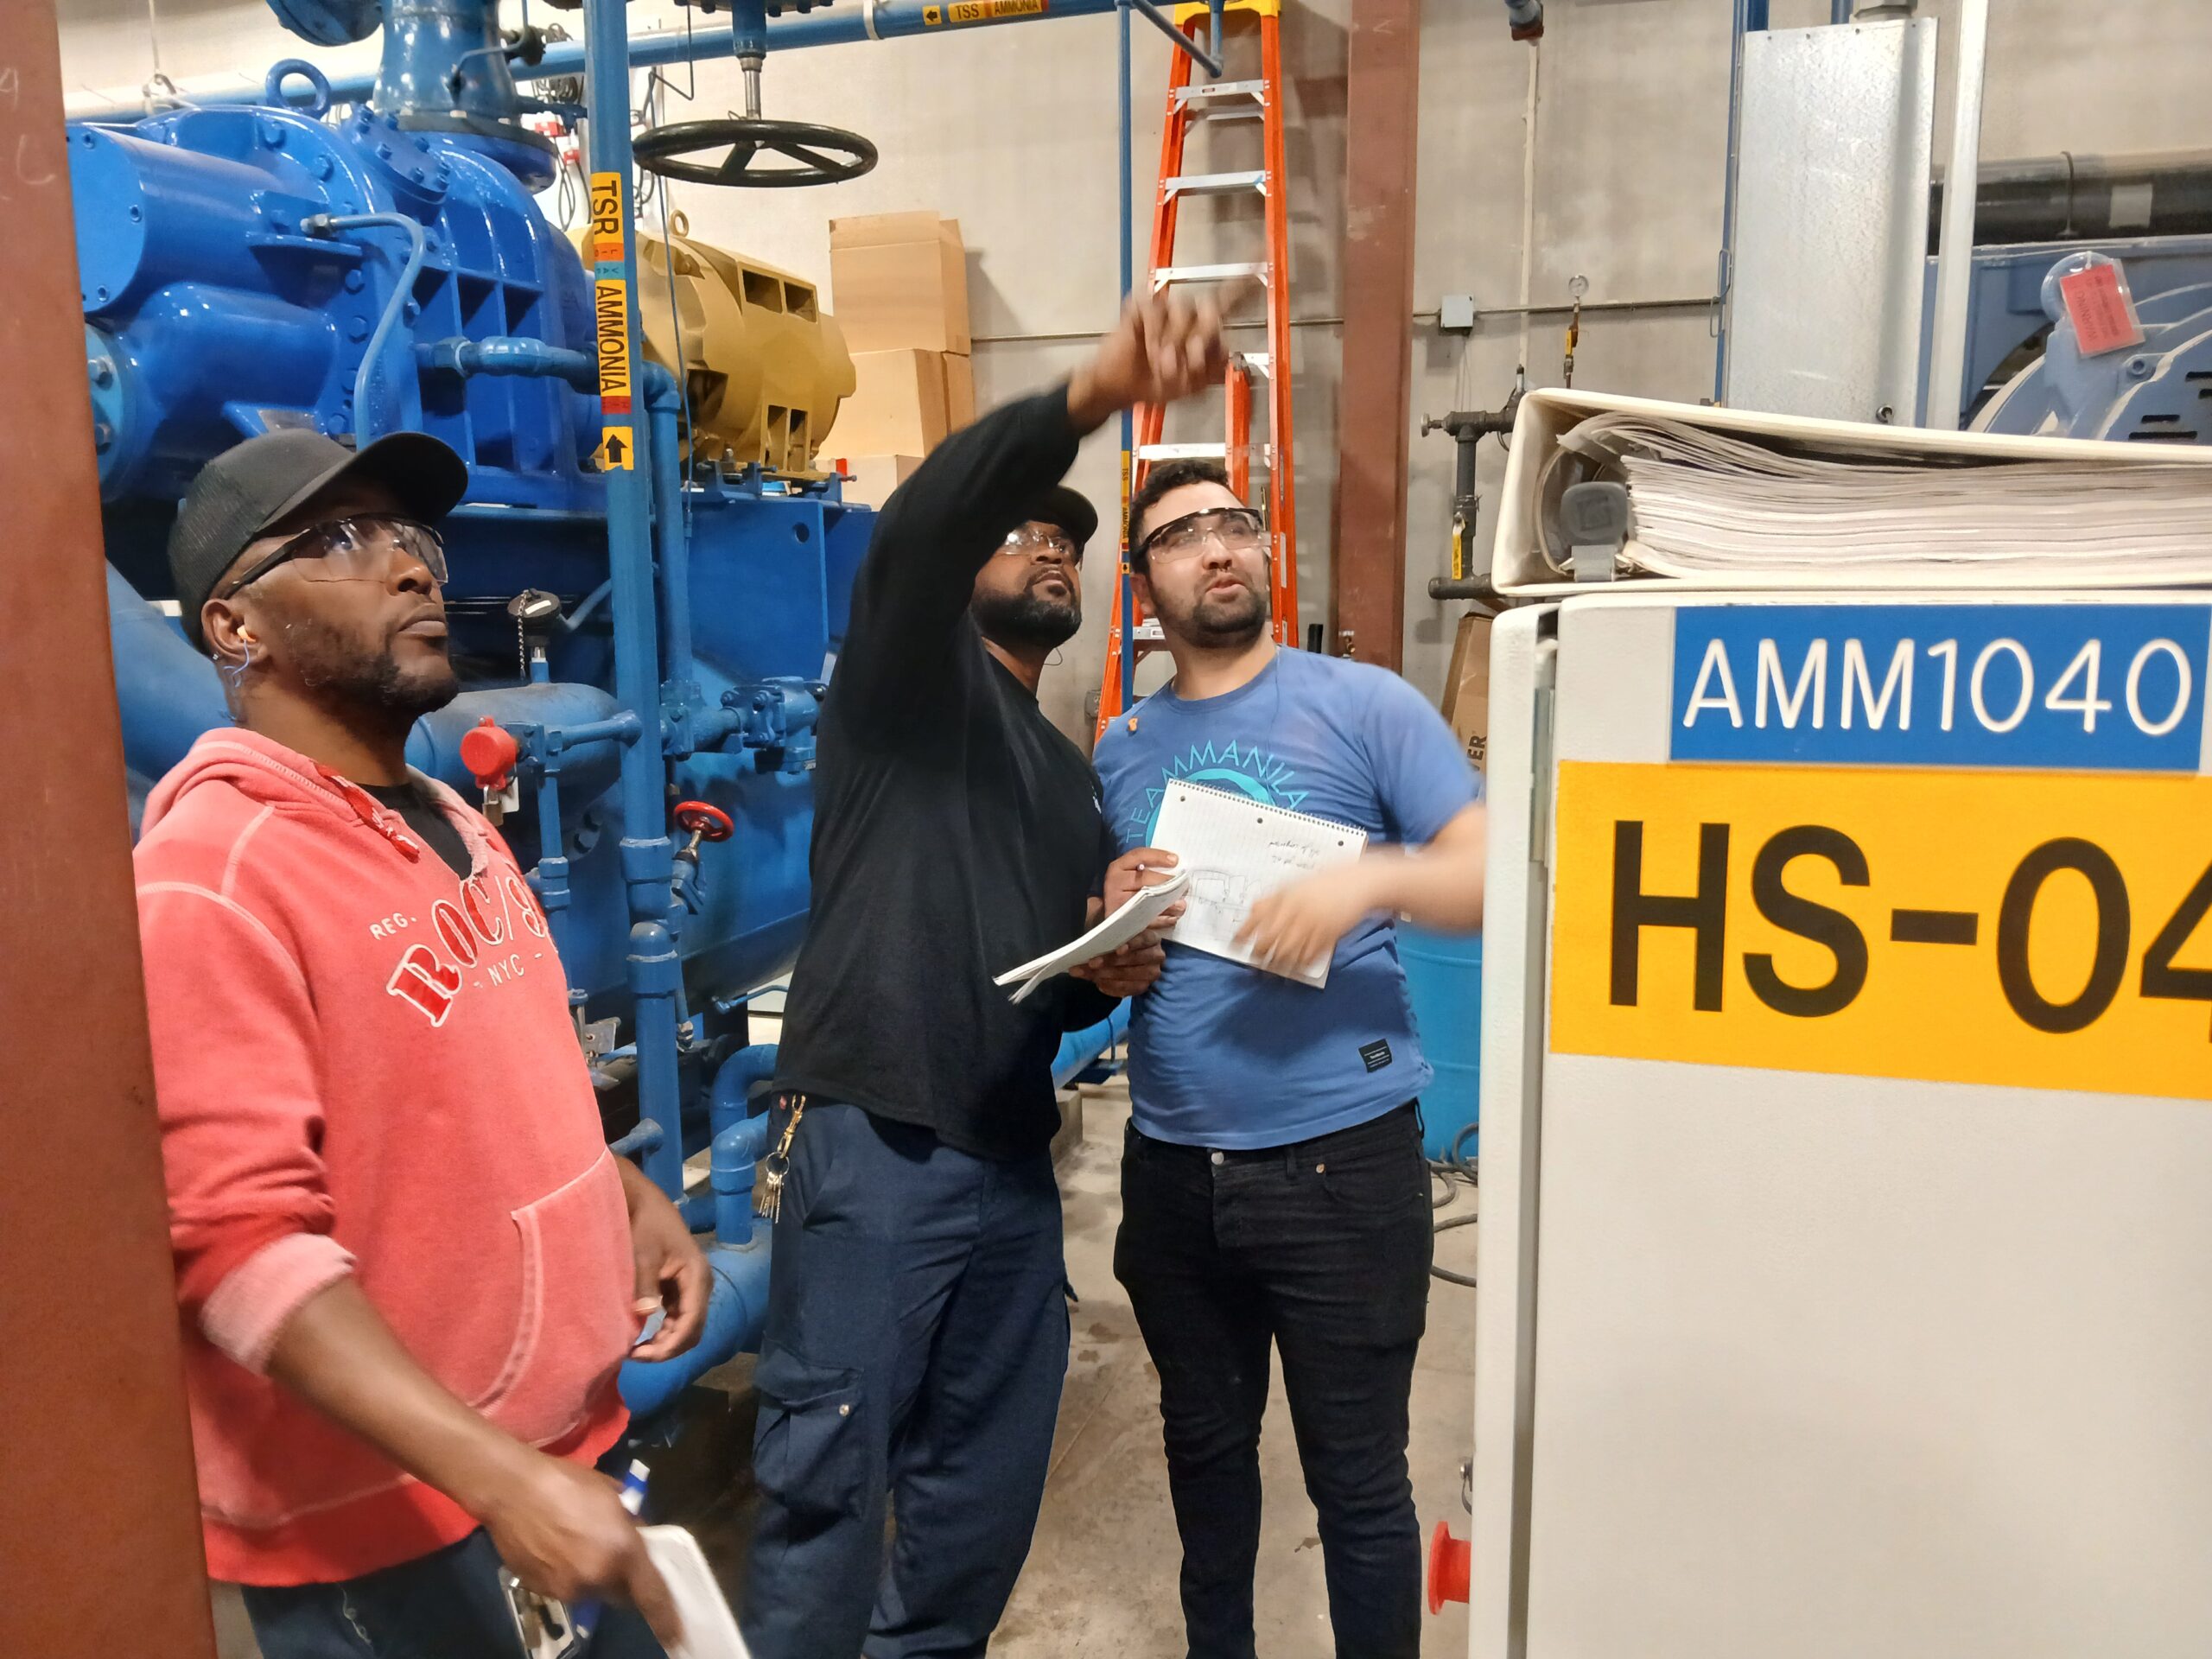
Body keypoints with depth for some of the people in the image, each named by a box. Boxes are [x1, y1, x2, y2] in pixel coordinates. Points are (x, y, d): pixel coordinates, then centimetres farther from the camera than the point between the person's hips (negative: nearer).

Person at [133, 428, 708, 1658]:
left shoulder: (453, 826, 7)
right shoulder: (206, 886, -20)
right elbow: (240, 1243, -25)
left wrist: (632, 1195, 2)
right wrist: (498, 1475, -30)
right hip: (379, 1521, -8)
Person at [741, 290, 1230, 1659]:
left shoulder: (1072, 776, 22)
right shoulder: (914, 671, 3)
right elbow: (923, 519, -20)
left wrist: (1114, 970, 1)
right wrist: (1097, 393, -34)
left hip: (1014, 1164, 7)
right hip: (873, 1147, -7)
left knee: (987, 1485, 14)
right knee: (830, 1478, -1)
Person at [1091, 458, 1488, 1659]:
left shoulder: (1365, 705, -3)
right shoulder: (1120, 751, 9)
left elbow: (1495, 876, -8)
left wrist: (1373, 877, -25)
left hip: (1340, 1158, -4)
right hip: (1171, 1165, 5)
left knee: (1358, 1481, 8)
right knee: (1204, 1448, 22)